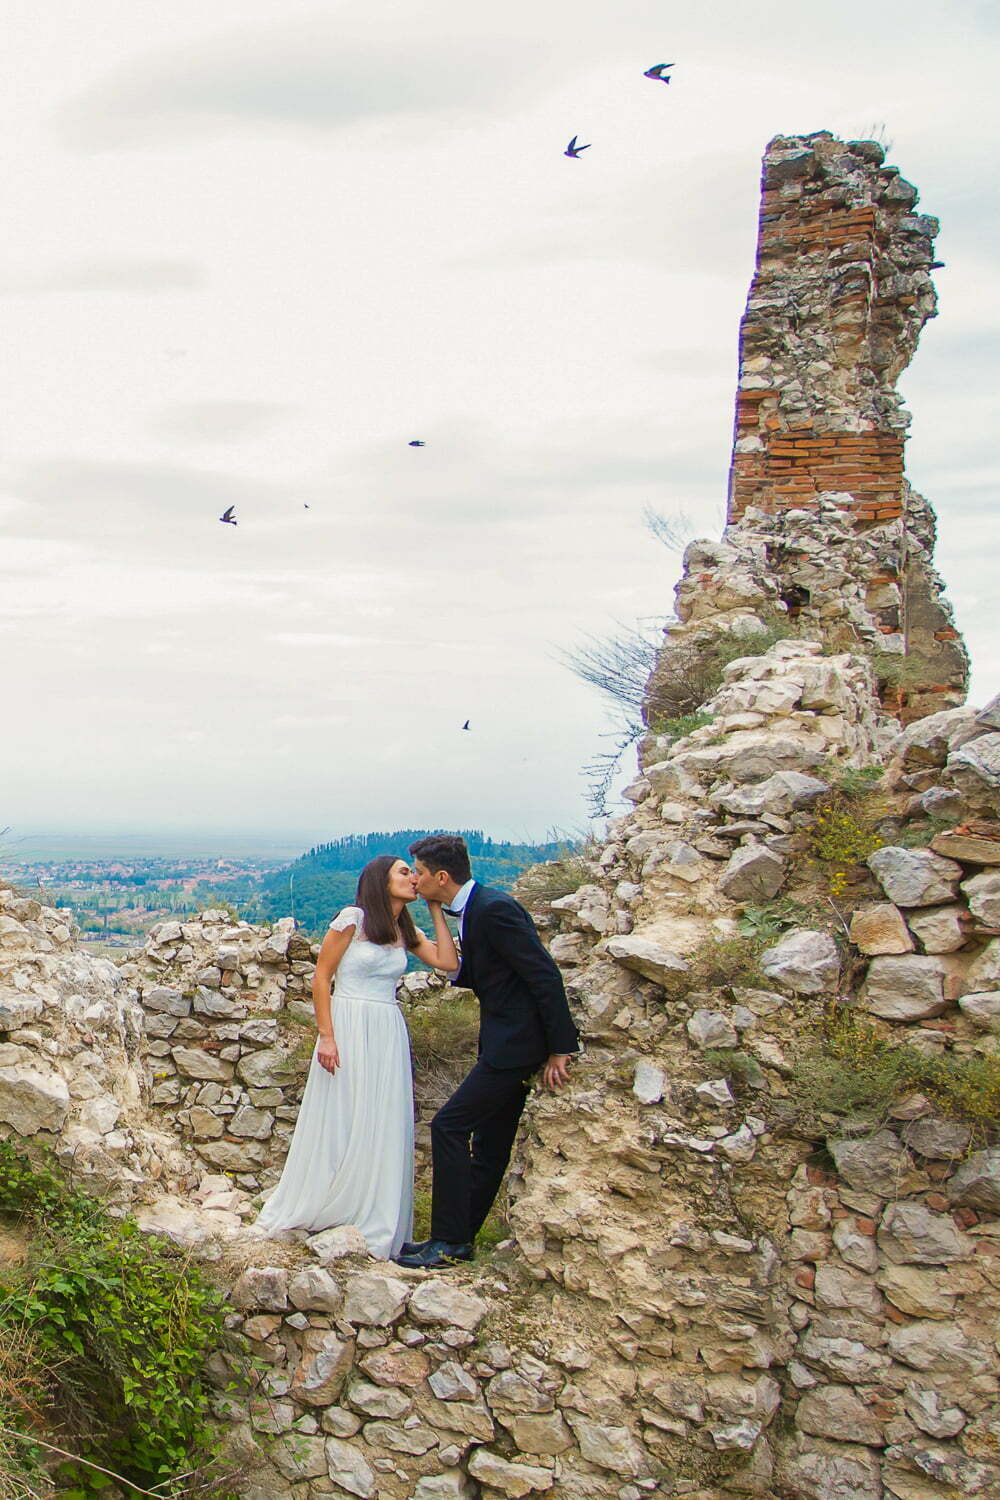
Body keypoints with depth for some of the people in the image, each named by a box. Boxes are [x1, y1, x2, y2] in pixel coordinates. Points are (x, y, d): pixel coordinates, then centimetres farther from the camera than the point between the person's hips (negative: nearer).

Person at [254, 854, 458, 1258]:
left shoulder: (405, 931, 12)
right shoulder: (353, 918, -7)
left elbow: (448, 962, -1)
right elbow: (321, 977, -7)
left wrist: (435, 909, 3)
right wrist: (326, 1036, -14)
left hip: (388, 1035, 6)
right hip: (348, 1028, -6)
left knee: (382, 1128, 5)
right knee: (338, 1123, 2)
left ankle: (373, 1222, 14)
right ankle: (302, 1212, 17)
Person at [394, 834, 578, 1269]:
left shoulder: (494, 908, -19)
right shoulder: (470, 910, 12)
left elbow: (545, 975, -21)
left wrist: (560, 1049, -20)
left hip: (514, 1044, -10)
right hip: (504, 1042, 10)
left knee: (449, 1126, -9)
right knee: (489, 1143, 15)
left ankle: (448, 1241, -3)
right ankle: (459, 1238, 24)